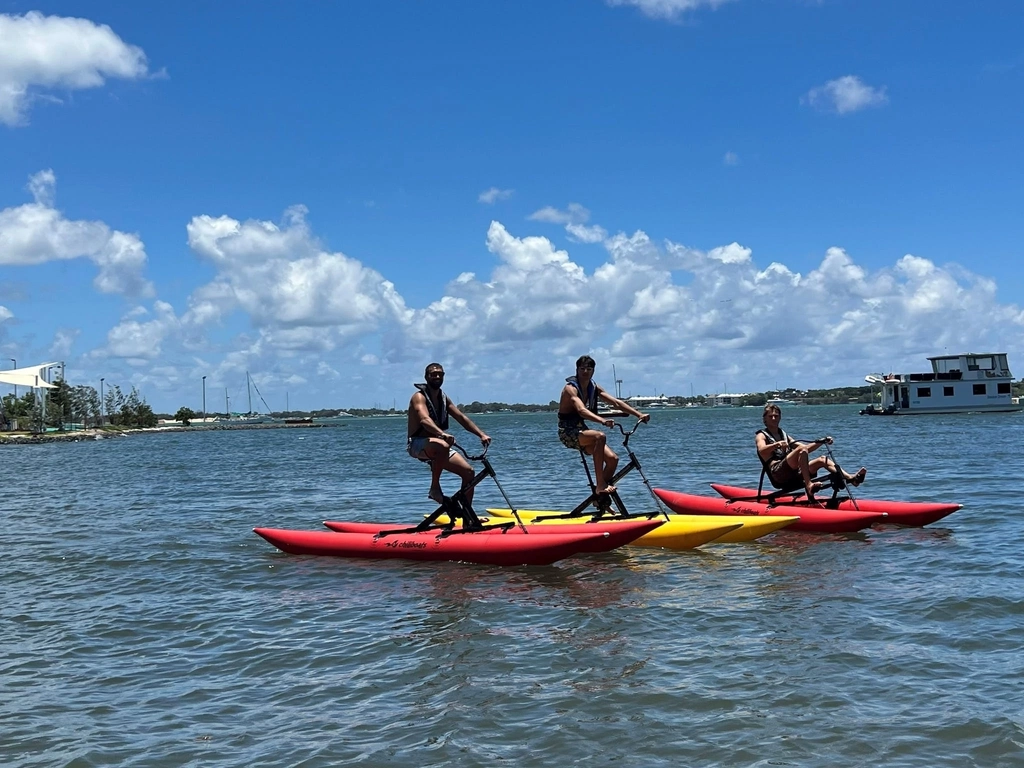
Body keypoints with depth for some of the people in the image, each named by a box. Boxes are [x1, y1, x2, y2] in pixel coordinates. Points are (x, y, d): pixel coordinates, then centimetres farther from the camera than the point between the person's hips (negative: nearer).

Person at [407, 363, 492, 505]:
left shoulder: (443, 398, 13)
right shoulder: (419, 397, -12)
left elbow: (461, 417, 12)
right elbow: (424, 420, -31)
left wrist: (482, 435, -1)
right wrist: (443, 434, -49)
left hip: (436, 443, 8)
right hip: (418, 444, -8)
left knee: (469, 472, -3)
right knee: (442, 446, -41)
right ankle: (435, 488, -25)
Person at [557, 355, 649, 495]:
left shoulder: (593, 388, 7)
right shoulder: (570, 388, -16)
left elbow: (616, 402, 2)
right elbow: (581, 410, -34)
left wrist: (639, 414, -10)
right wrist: (603, 421, -49)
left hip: (581, 431, 7)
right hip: (567, 432, -7)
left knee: (612, 458, -11)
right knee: (600, 436, -34)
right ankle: (600, 485, -32)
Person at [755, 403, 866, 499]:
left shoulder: (784, 435, 28)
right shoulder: (761, 436, 8)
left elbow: (806, 448, 25)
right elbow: (761, 450, -17)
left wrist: (822, 441, 9)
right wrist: (777, 444, -35)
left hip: (792, 475, 7)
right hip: (777, 473, -7)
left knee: (822, 460, -3)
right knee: (801, 450, -27)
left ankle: (851, 478, -18)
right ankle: (809, 485, -43)